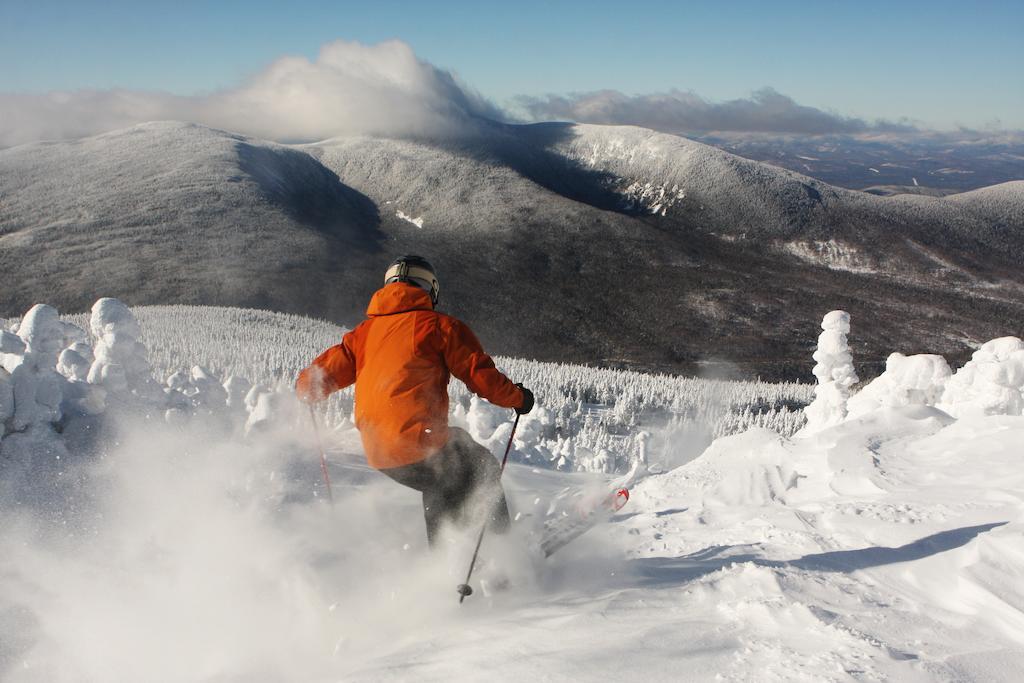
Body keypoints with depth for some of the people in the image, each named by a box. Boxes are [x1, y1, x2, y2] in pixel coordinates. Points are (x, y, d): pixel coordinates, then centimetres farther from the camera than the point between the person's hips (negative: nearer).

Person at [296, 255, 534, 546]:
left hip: (379, 457, 6)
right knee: (483, 471, 17)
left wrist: (306, 391, 37)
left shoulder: (363, 332, 16)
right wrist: (518, 397, 13)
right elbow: (481, 375, -3)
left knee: (439, 486, 29)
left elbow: (314, 381, 14)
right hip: (422, 444, -6)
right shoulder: (439, 325, 2)